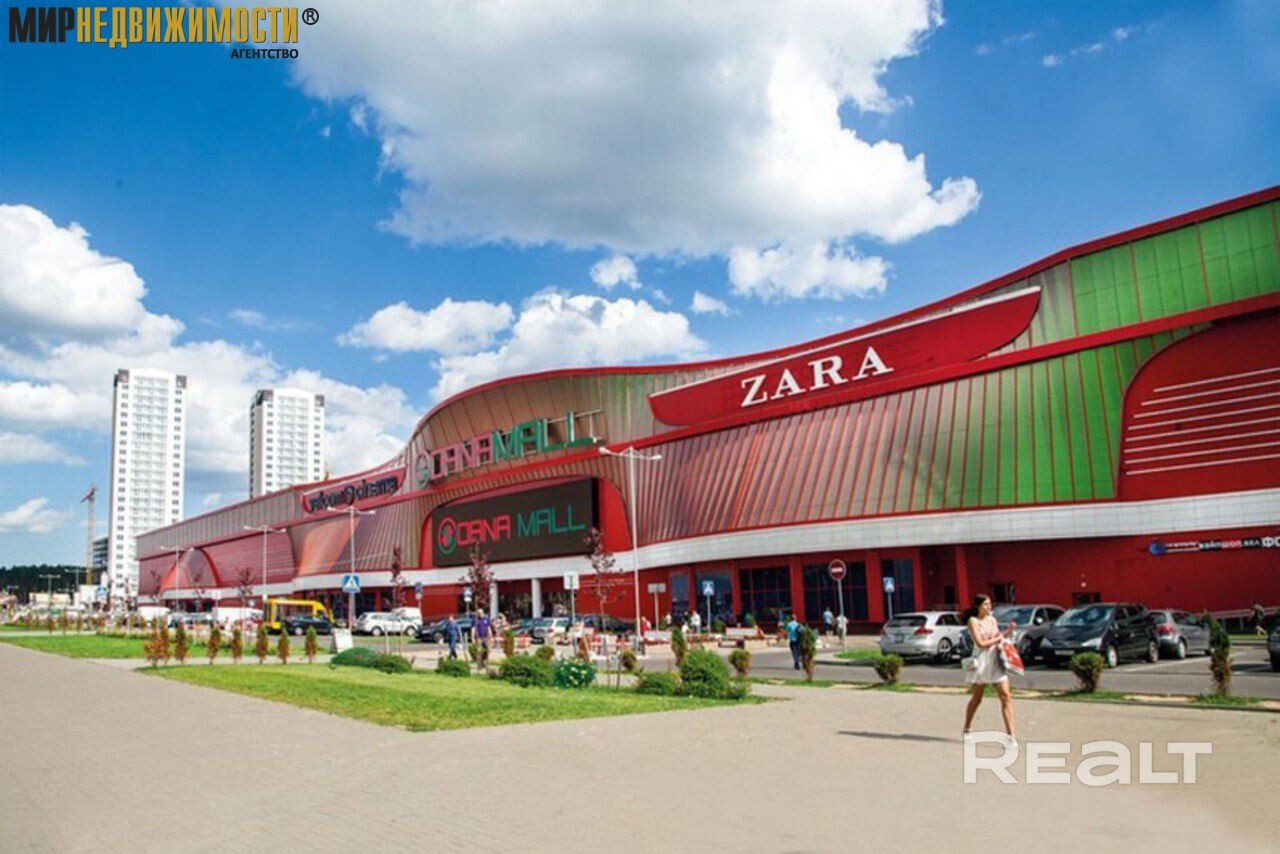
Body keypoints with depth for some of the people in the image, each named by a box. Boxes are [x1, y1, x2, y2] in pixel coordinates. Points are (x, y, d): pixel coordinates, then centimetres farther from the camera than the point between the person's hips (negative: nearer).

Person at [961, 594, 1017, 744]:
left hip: (996, 662, 4)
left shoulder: (992, 620, 12)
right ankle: (966, 730, 29)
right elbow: (980, 643, -15)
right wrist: (999, 638, -7)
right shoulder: (973, 621, -5)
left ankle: (1011, 734, -10)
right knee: (976, 699, 9)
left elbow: (999, 639, 13)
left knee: (1006, 697, -8)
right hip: (980, 662, -4)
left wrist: (1008, 631, -2)